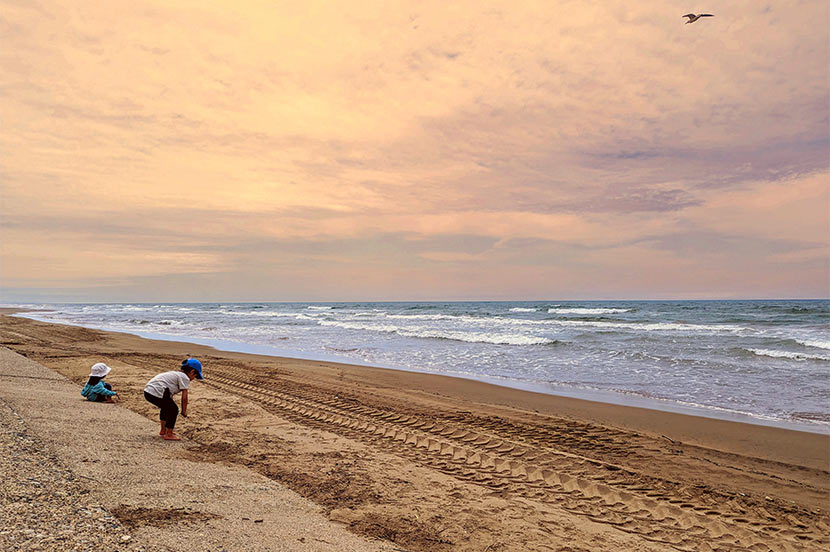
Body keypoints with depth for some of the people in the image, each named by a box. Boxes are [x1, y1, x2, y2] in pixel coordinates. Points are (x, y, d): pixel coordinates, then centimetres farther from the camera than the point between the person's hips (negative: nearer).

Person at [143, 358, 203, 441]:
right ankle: (168, 435, 7)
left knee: (166, 407, 30)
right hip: (156, 393, -10)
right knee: (174, 410, 3)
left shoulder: (175, 373, 25)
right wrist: (184, 411, 7)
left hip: (148, 391, 10)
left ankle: (163, 430, 41)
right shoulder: (185, 377, -3)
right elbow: (184, 397, -5)